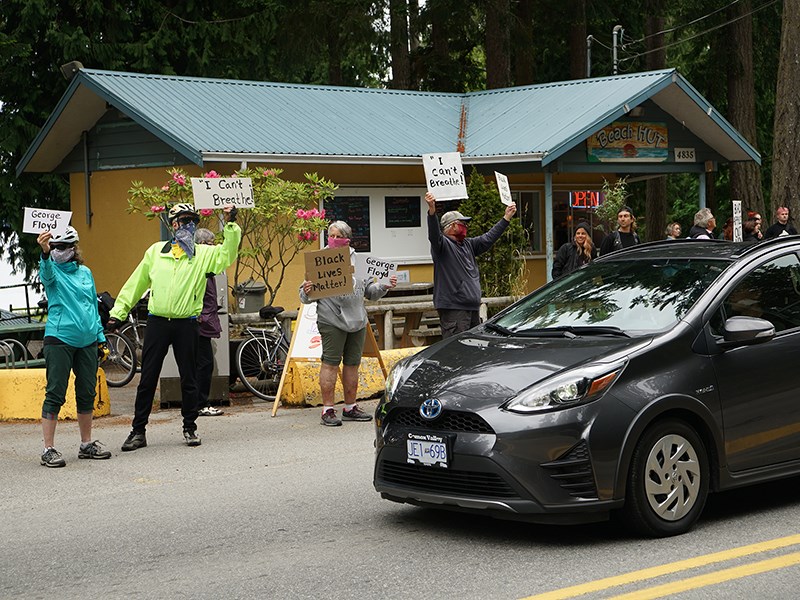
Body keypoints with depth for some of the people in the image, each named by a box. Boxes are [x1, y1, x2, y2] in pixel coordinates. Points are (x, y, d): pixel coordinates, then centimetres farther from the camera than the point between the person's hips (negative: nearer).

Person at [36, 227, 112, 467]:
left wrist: (100, 337, 16)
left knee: (87, 394, 12)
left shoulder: (85, 272, 13)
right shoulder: (53, 271, -1)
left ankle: (87, 444, 24)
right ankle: (49, 449, -4)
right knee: (55, 394, -6)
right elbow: (46, 273, -27)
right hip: (59, 339, -5)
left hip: (87, 341, 5)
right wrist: (45, 253, -47)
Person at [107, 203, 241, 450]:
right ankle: (138, 430, 10)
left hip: (186, 325, -1)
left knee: (189, 379, 6)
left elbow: (227, 254, -11)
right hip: (157, 322, 1)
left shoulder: (204, 254, 6)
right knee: (147, 378, 3)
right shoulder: (155, 251, 10)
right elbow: (136, 283, 14)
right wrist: (119, 312, 12)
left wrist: (231, 225, -20)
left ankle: (190, 427, 20)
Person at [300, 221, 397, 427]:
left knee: (352, 364, 11)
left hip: (357, 322, 5)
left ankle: (350, 407, 21)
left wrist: (384, 286, 1)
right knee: (330, 363, -6)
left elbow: (369, 290, 18)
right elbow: (307, 298, -2)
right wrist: (306, 292, -24)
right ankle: (328, 410, -2)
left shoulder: (357, 261, 13)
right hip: (332, 321, -5)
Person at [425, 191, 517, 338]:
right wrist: (432, 211, -44)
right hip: (452, 309, -9)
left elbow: (488, 238, 30)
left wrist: (506, 218, 33)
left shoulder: (468, 244, 20)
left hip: (473, 308, 9)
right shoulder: (443, 244, -7)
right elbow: (434, 235, -26)